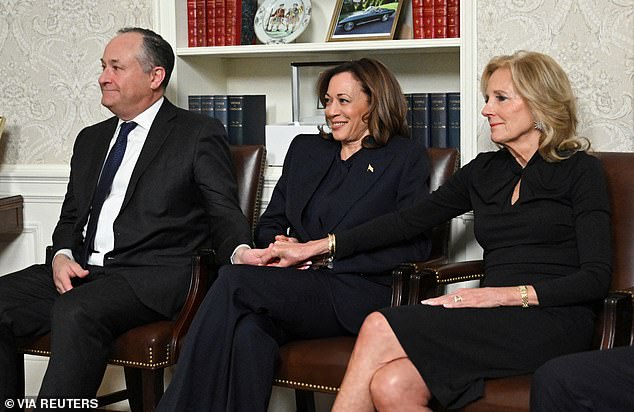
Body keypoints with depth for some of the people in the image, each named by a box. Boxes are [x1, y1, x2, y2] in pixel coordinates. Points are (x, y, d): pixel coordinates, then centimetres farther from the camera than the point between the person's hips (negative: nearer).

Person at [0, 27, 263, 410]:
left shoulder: (198, 134, 4)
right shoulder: (91, 139, 22)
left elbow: (223, 213, 0)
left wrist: (240, 250, -22)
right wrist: (63, 255, 2)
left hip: (152, 277, -6)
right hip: (82, 270, 6)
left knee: (76, 311, -35)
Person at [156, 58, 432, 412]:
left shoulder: (408, 159, 8)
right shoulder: (305, 150, 24)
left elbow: (415, 248, -3)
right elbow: (269, 225, 25)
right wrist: (279, 244, -2)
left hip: (356, 295, -4)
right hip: (296, 290, 5)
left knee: (235, 280, -27)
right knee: (247, 331, -33)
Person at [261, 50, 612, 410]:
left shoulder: (580, 170, 3)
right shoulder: (485, 170, 20)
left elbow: (596, 277, -5)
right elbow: (412, 220, 16)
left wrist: (509, 294, -16)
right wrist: (319, 247, 9)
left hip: (551, 323, -5)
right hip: (493, 324, 5)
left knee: (380, 329, -23)